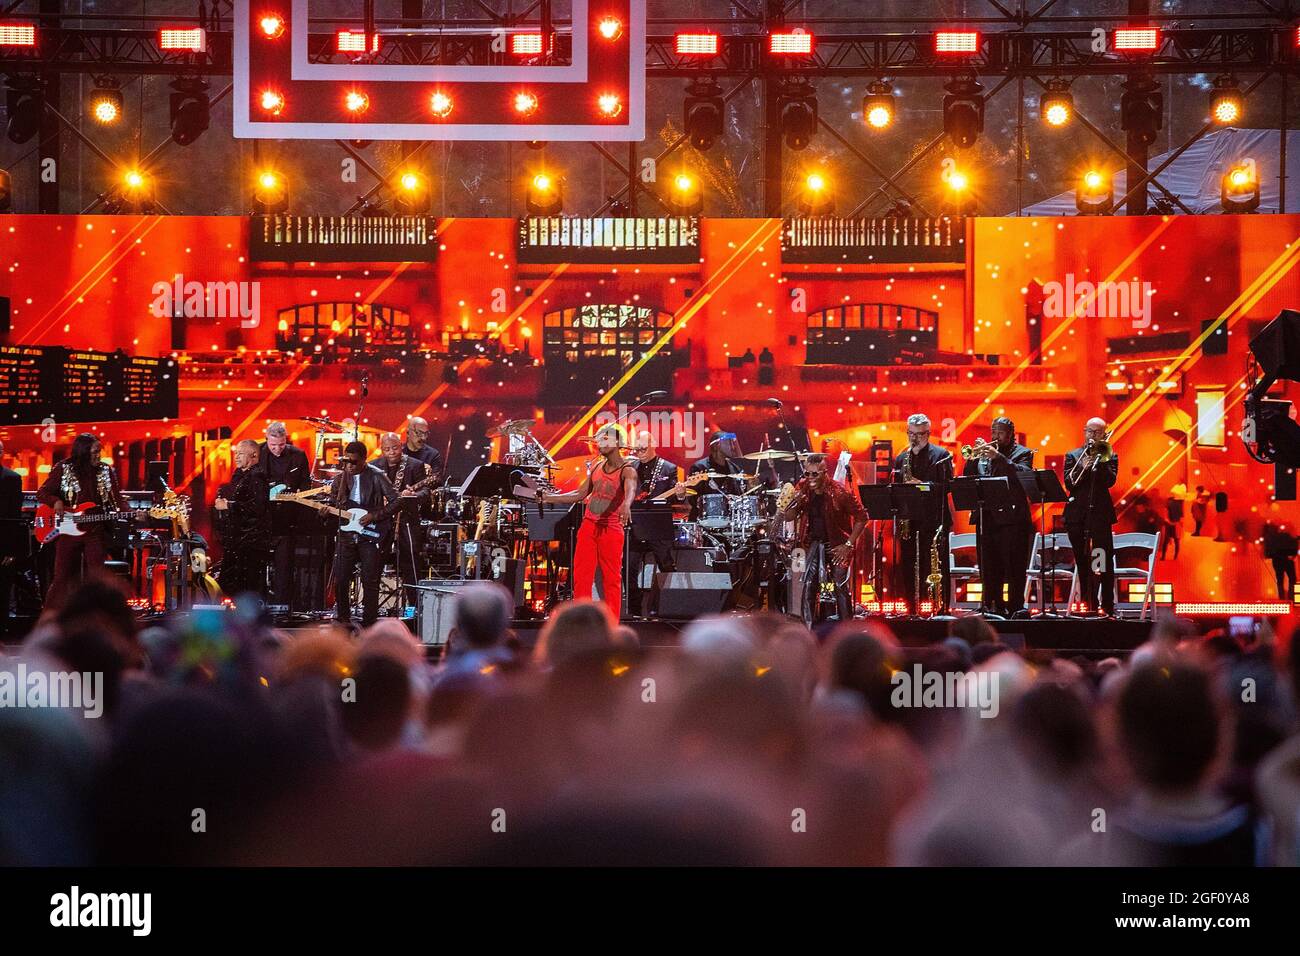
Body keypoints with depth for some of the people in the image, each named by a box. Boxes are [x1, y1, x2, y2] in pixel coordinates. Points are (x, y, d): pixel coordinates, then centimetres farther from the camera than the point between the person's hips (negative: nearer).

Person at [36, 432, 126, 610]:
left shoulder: (107, 471, 6)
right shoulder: (63, 469, 0)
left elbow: (117, 500, 4)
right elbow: (42, 493, 3)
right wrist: (56, 501, -18)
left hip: (96, 533, 2)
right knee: (62, 577, 1)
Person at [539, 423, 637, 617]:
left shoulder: (627, 470, -9)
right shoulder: (596, 468, 13)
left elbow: (630, 490, -30)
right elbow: (578, 495, 18)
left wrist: (625, 505, -53)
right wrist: (546, 497, 13)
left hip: (611, 528, -6)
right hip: (588, 526, 6)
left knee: (612, 579, -1)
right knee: (581, 577, 2)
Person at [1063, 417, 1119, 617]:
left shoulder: (1109, 456, 9)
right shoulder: (1073, 455, 12)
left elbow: (1110, 481, -6)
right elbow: (1069, 483, -1)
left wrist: (1100, 460, -13)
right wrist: (1084, 466, -14)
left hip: (1100, 514, -2)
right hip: (1077, 516, 2)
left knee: (1105, 563, -7)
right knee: (1082, 563, 5)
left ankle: (1108, 608, -7)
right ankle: (1088, 605, 12)